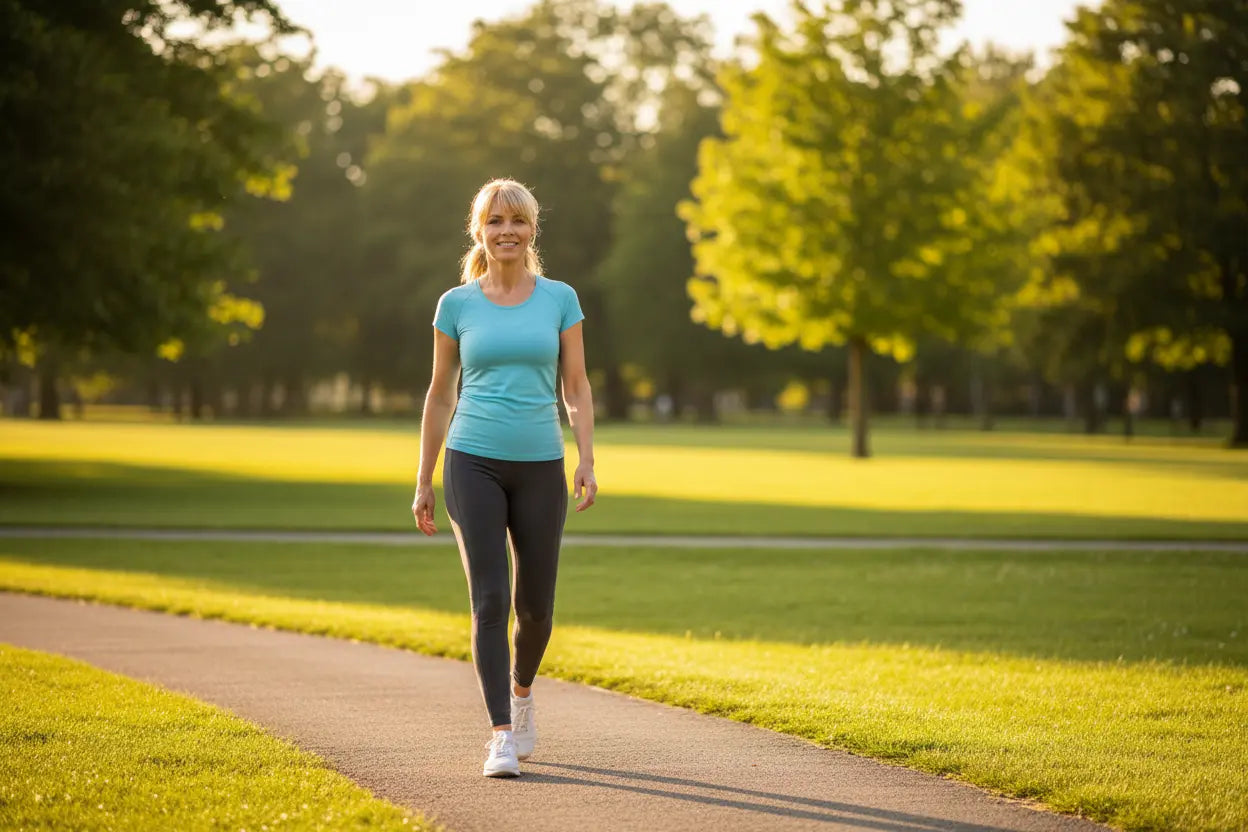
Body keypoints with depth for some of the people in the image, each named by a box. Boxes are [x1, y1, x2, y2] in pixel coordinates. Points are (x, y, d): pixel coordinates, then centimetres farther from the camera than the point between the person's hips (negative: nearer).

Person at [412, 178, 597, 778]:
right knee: (489, 599, -12)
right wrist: (423, 482, 9)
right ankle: (502, 738, -9)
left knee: (534, 606, 7)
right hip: (473, 463, -1)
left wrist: (587, 459, -9)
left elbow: (576, 387, 5)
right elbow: (440, 395, 10)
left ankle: (521, 689, 38)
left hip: (540, 468, 1)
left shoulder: (559, 299, 5)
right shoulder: (457, 305, 4)